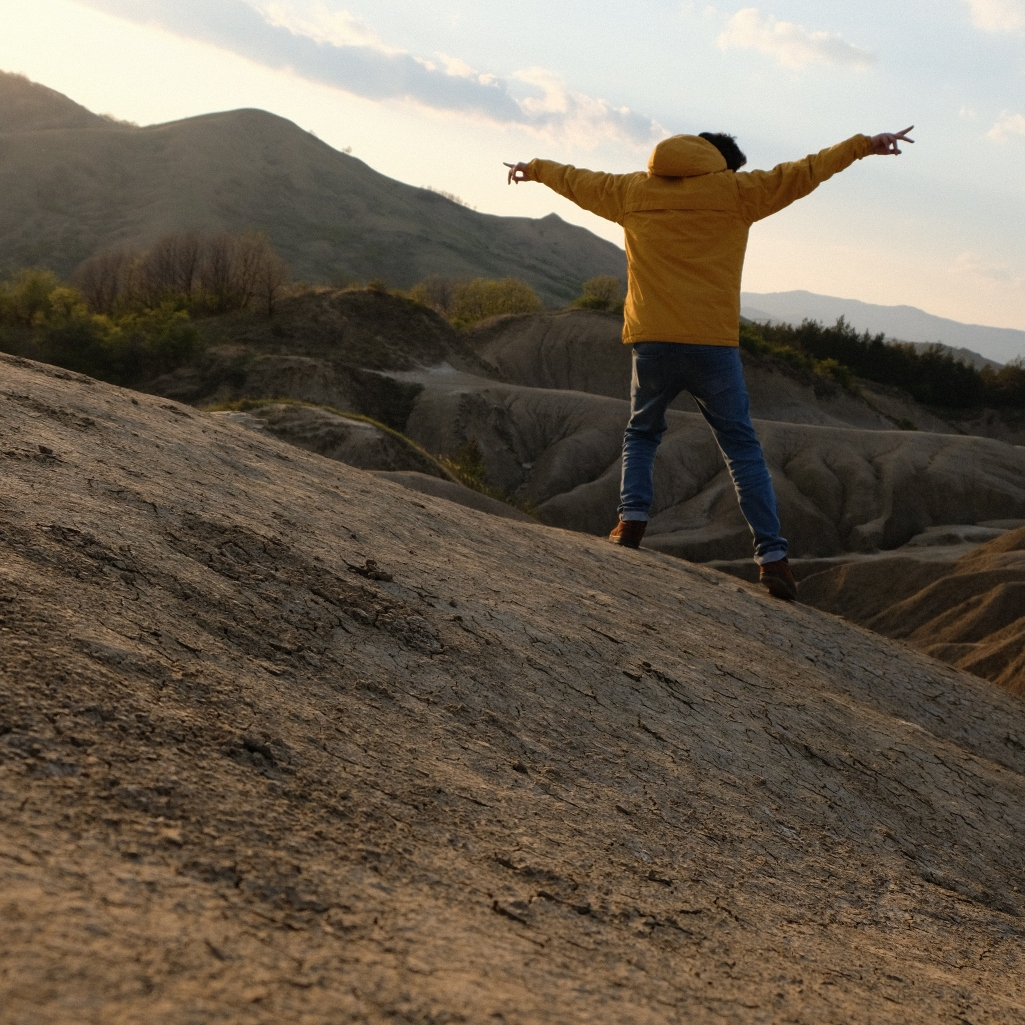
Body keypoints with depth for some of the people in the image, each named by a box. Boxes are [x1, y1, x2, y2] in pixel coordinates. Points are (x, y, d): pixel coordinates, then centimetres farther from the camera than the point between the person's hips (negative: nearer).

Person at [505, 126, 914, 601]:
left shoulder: (632, 191, 12)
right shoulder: (733, 191, 4)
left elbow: (576, 181, 27)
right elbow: (803, 173, 8)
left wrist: (535, 168, 45)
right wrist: (864, 145, 17)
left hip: (651, 341, 2)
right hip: (713, 343, -2)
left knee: (641, 433, 24)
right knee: (742, 447, 4)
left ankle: (632, 518, 3)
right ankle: (772, 557, -4)